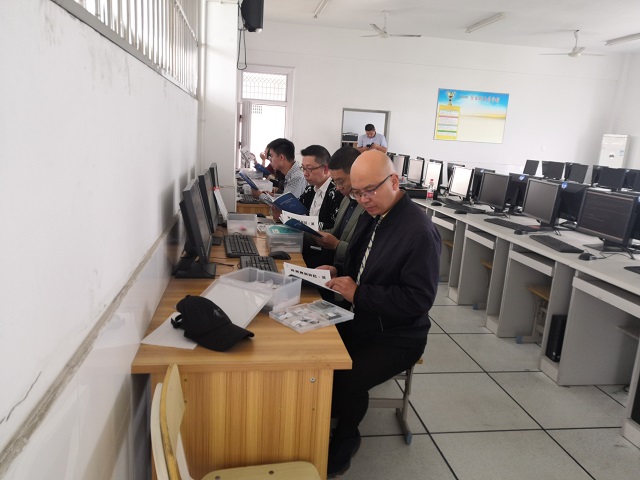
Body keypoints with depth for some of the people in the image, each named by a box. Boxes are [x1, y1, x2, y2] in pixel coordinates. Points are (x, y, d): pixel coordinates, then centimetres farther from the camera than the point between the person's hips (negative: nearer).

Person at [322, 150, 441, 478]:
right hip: (358, 320, 7)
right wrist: (337, 274, -3)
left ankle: (343, 439, 9)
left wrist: (358, 294, -24)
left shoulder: (419, 232, -21)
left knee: (346, 381, -24)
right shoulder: (370, 215, 4)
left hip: (396, 337, -7)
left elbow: (418, 300, -23)